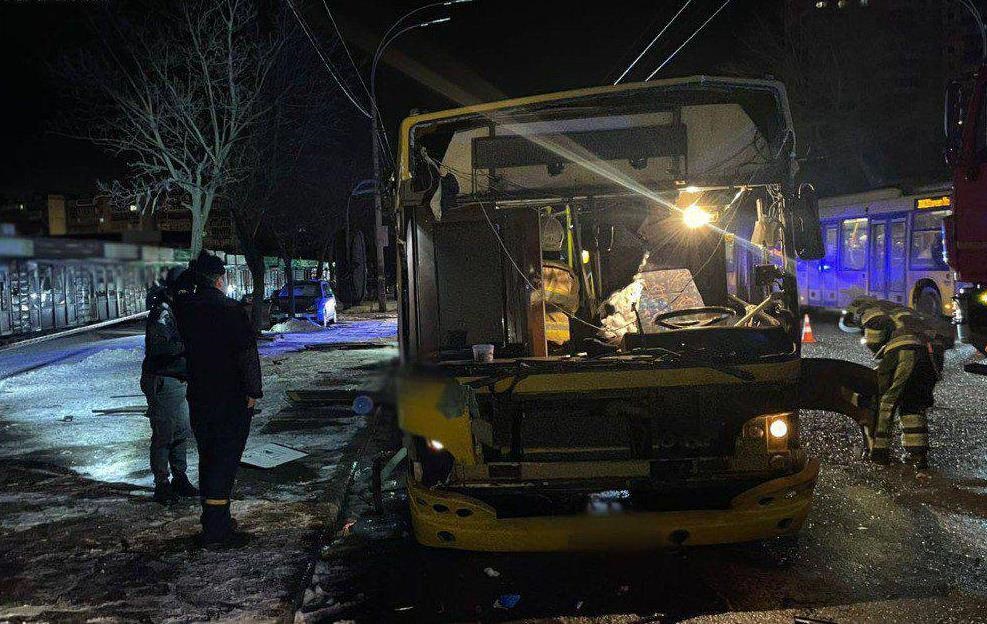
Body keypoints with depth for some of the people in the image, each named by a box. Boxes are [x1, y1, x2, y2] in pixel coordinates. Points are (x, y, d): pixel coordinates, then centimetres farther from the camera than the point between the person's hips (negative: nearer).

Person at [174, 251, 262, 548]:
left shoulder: (185, 309, 4)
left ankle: (212, 521, 28)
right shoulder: (229, 310, -17)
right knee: (225, 459, -3)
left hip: (198, 397, 7)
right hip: (230, 398, -7)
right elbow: (247, 353, -18)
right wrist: (253, 391, -12)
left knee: (207, 457, 17)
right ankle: (217, 529, -2)